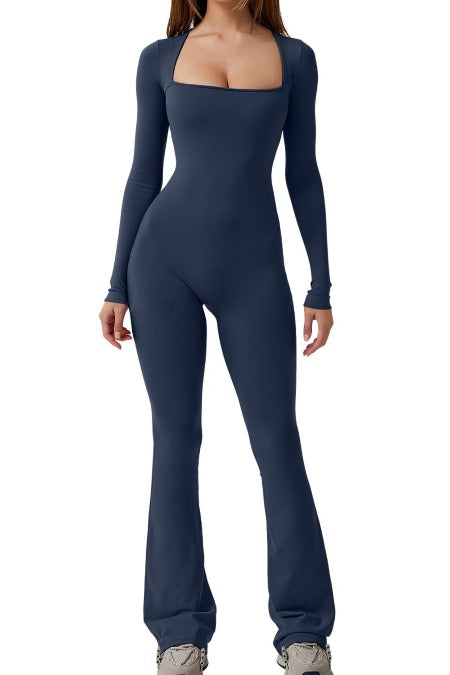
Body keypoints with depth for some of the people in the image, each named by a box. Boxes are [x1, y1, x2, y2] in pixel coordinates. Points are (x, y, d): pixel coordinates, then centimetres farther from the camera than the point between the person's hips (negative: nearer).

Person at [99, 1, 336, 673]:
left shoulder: (294, 58, 7)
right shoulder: (161, 58, 6)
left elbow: (303, 176, 7)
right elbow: (144, 173, 7)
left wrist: (321, 288, 3)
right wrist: (119, 285, 3)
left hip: (254, 267, 0)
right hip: (166, 260, 0)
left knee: (277, 439, -1)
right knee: (176, 438, 2)